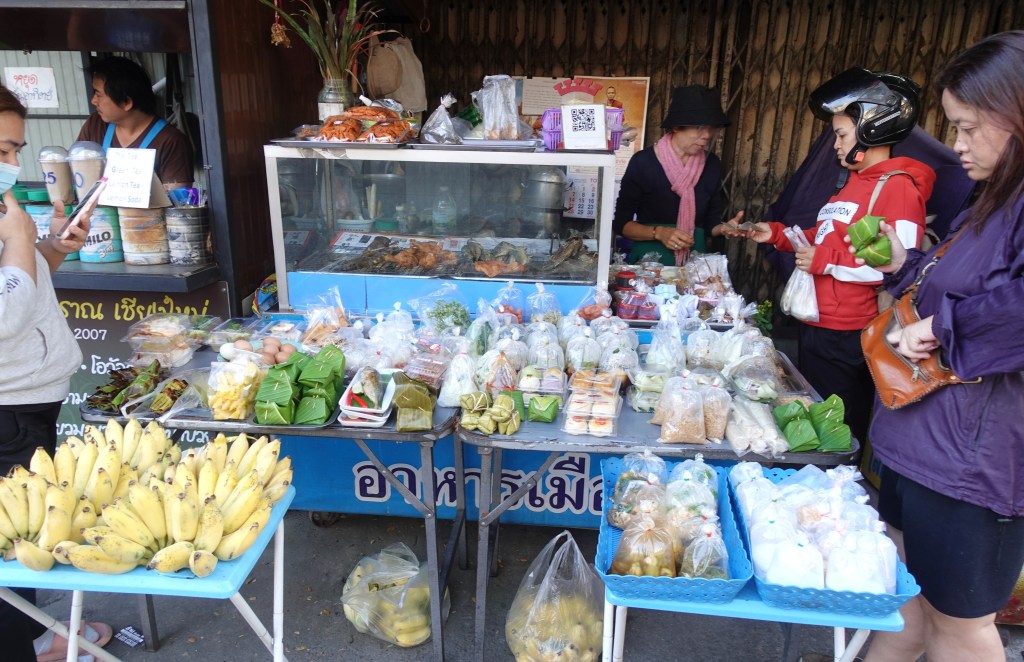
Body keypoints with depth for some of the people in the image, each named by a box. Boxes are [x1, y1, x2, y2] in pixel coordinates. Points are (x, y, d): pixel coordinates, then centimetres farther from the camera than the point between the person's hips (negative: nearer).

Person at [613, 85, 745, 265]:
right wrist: (658, 232, -18)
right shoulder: (643, 162, -7)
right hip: (648, 259, -4)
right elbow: (620, 223, -5)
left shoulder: (713, 165, 5)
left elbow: (710, 221, 13)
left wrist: (722, 228, -8)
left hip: (694, 260, 4)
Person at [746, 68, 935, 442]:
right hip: (818, 327, 9)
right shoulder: (857, 182, 15)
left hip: (846, 338, -9)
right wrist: (777, 235, 14)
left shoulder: (898, 188, -15)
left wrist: (825, 261, -19)